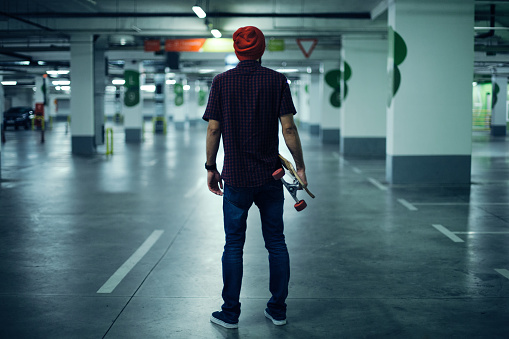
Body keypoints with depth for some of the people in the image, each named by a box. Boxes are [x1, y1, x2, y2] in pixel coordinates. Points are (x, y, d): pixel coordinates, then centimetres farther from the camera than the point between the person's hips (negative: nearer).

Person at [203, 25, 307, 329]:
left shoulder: (222, 82, -1)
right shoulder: (277, 80, -1)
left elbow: (214, 129, -2)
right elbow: (288, 127, -5)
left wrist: (211, 168, 8)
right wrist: (300, 166, 3)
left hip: (236, 178, -1)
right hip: (271, 177, 1)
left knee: (234, 245, 6)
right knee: (276, 244, 10)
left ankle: (230, 313, 12)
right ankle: (278, 310, 16)